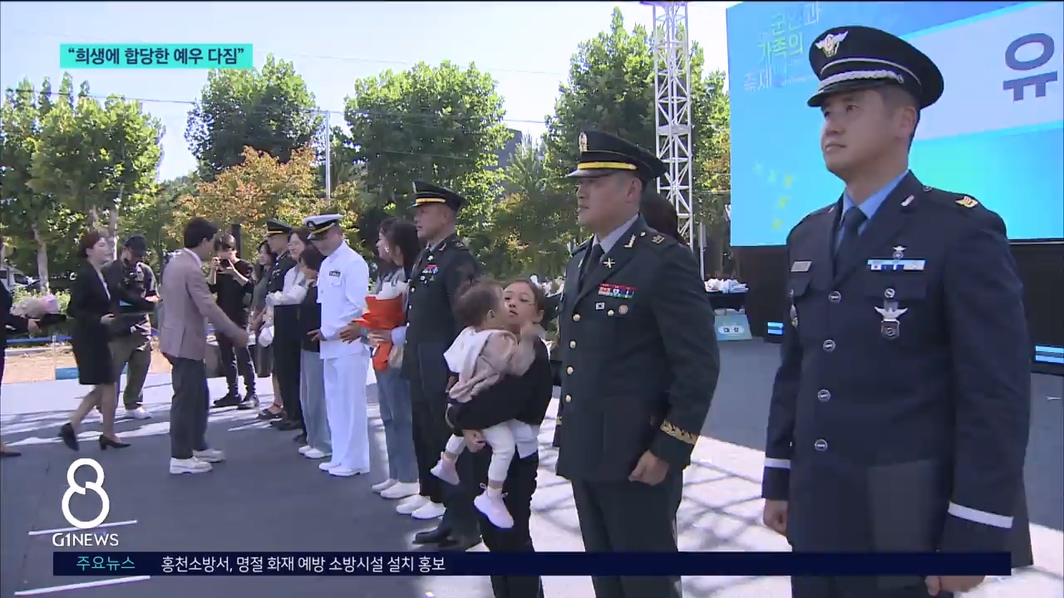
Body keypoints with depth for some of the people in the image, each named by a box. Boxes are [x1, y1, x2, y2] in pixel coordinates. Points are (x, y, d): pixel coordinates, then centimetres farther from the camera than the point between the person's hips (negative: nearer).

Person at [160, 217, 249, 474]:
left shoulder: (174, 263, 11)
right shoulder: (192, 269, -20)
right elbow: (209, 308, -25)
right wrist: (237, 333, -18)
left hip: (180, 339, 10)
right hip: (186, 342, -10)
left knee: (199, 396, 17)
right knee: (186, 399, -2)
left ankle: (198, 447, 27)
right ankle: (180, 457, 6)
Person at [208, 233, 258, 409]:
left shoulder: (244, 266, -1)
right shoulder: (217, 268, 12)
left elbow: (250, 287, -16)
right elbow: (210, 289, -1)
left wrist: (234, 272, -27)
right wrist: (213, 270, -15)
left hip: (239, 317, -6)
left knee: (243, 355, -10)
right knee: (226, 356, 8)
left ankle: (251, 394, -8)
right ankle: (233, 393, 15)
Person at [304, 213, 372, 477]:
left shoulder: (353, 262, -12)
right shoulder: (326, 264, 15)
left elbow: (357, 306, -17)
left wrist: (328, 331, -13)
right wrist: (324, 332, 5)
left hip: (348, 344, -9)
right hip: (330, 344, 9)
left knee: (350, 403, -2)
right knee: (334, 403, 13)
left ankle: (354, 460, 7)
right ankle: (341, 456, 23)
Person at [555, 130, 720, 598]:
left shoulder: (666, 260, -12)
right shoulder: (580, 262, 14)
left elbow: (699, 365, -15)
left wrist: (668, 451, -17)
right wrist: (567, 440, 17)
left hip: (638, 460, -8)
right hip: (585, 457, 8)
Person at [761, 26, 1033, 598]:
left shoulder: (964, 232, -11)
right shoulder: (807, 238, 8)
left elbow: (998, 396, -14)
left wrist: (973, 538, -14)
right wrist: (779, 481, 12)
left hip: (904, 526, -5)